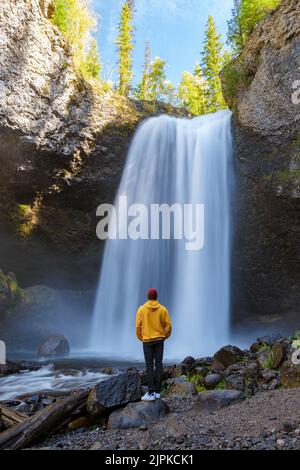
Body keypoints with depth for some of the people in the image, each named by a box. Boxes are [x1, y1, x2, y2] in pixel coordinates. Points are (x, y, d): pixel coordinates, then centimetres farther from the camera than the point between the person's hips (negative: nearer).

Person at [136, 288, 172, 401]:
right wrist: (165, 336, 14)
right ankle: (157, 391, 10)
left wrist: (140, 337, 11)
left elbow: (138, 326, -7)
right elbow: (168, 325, -3)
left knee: (149, 366, 0)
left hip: (147, 341, -2)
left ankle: (151, 393, -2)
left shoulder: (141, 309, -7)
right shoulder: (162, 309, -2)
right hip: (159, 340, 2)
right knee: (158, 364, 7)